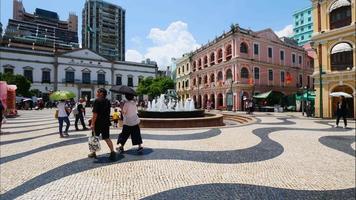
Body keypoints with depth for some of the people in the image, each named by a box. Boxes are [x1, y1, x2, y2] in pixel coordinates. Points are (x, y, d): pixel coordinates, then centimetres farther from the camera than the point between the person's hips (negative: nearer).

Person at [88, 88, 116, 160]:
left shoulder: (97, 100, -12)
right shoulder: (107, 101, 9)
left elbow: (95, 114, -18)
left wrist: (92, 123, -16)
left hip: (98, 123, -6)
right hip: (106, 122, 6)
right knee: (107, 138, 10)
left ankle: (93, 153, 24)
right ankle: (112, 152, 1)